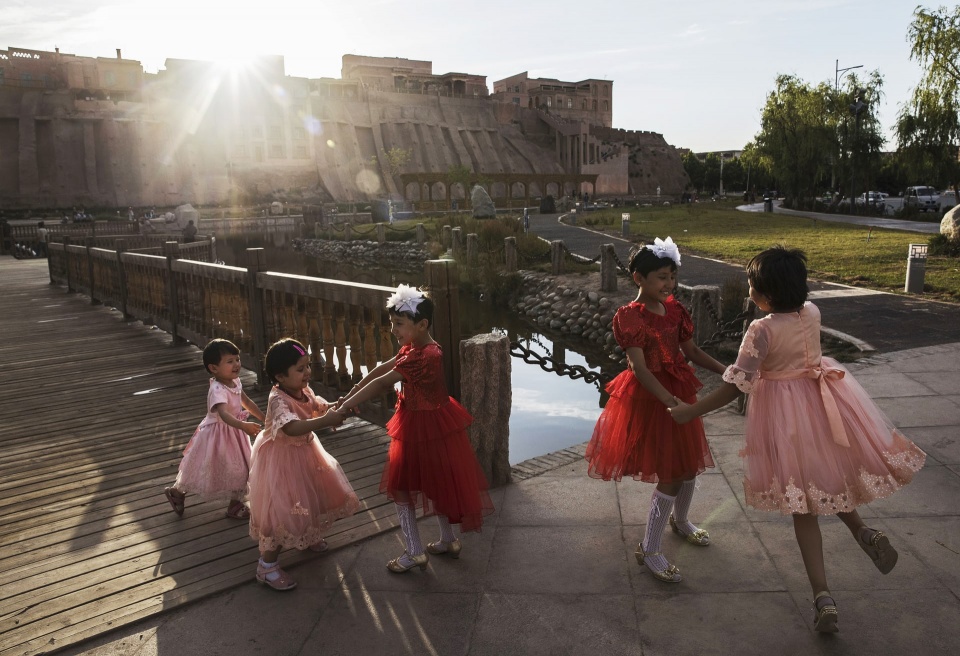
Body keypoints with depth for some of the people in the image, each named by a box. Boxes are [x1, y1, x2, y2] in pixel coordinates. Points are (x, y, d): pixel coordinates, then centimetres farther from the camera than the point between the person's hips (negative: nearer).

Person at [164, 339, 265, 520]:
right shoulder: (217, 390, -32)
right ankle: (176, 491, 33)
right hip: (218, 435, -8)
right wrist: (243, 426, -63)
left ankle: (235, 503, 31)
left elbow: (247, 402, 13)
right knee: (203, 469, 9)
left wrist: (264, 418, 17)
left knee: (239, 469, 15)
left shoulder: (235, 382, -4)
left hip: (233, 432, 8)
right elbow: (224, 414, -48)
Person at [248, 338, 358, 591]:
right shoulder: (278, 400, -32)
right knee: (282, 509, -4)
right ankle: (267, 566, 12)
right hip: (281, 460, -9)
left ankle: (307, 537, 52)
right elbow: (293, 428, -47)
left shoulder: (304, 391, -6)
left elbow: (320, 407, 6)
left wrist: (335, 407, -16)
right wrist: (326, 421, -53)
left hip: (304, 454, 9)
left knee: (312, 497, 25)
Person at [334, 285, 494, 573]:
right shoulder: (413, 348, 2)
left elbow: (382, 384, -26)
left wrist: (346, 407, -20)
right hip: (422, 424, 9)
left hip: (423, 427, -9)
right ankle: (448, 540, 36)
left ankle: (415, 554, 16)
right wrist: (349, 396, 0)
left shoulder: (423, 356, -29)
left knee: (402, 487, 4)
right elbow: (381, 369, 3)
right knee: (435, 483, 21)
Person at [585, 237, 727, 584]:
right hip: (648, 398, -7)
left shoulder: (675, 309, 2)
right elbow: (640, 369, -25)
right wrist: (672, 403, -35)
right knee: (670, 474, -4)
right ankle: (649, 549, 12)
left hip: (679, 391, 7)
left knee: (690, 463, 19)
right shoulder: (630, 317, -18)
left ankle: (680, 520, 48)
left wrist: (725, 371, -5)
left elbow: (691, 352, 9)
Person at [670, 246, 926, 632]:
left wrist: (691, 411, -17)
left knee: (803, 503, 7)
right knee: (828, 476, 32)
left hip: (786, 414, -5)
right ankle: (864, 533, 11)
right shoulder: (812, 312, -5)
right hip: (823, 403, 6)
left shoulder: (762, 330, -24)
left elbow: (736, 386, -24)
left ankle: (823, 597, 10)